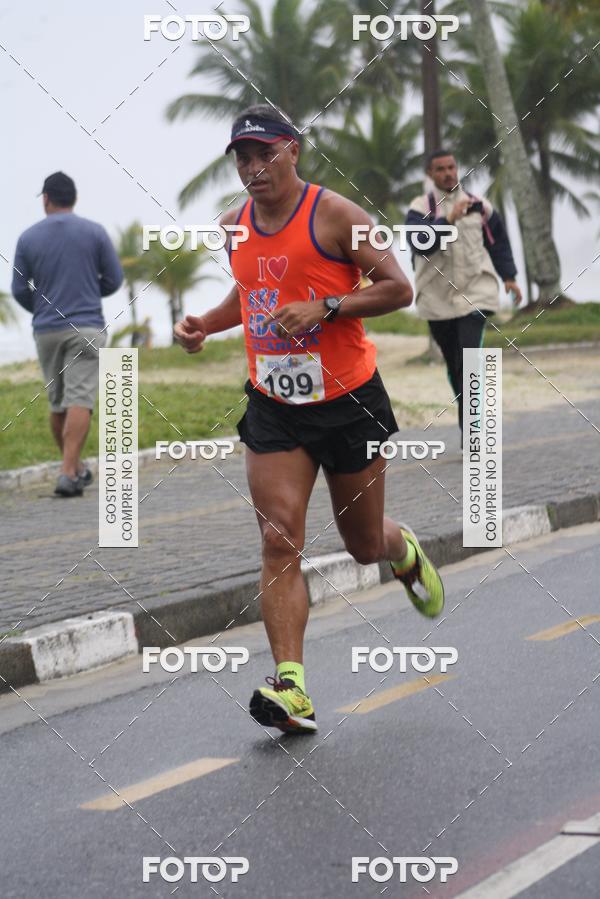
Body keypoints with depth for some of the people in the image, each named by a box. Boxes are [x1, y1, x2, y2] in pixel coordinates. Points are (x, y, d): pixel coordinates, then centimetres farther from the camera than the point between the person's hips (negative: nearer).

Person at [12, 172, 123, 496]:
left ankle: (76, 469, 25)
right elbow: (114, 279, 3)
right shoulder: (95, 232, -1)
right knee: (79, 400, -8)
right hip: (87, 327, -2)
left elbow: (20, 291, 5)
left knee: (57, 402, 14)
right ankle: (68, 474, -19)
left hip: (46, 331, 2)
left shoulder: (28, 238, 1)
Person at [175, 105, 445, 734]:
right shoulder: (235, 226, 7)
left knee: (364, 545, 11)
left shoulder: (334, 215, -11)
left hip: (349, 403, -3)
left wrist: (325, 308, -23)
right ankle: (291, 688, -16)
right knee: (280, 542, -12)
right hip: (272, 407, 4)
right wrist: (206, 323, 6)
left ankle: (406, 553, 49)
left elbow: (399, 289, -11)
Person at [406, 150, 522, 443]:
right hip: (437, 298, 1)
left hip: (475, 294, 0)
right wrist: (448, 219, -31)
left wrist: (509, 276, 17)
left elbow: (498, 240, 20)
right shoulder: (421, 208, -2)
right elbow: (419, 243, -20)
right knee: (454, 364, 10)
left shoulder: (478, 205, 6)